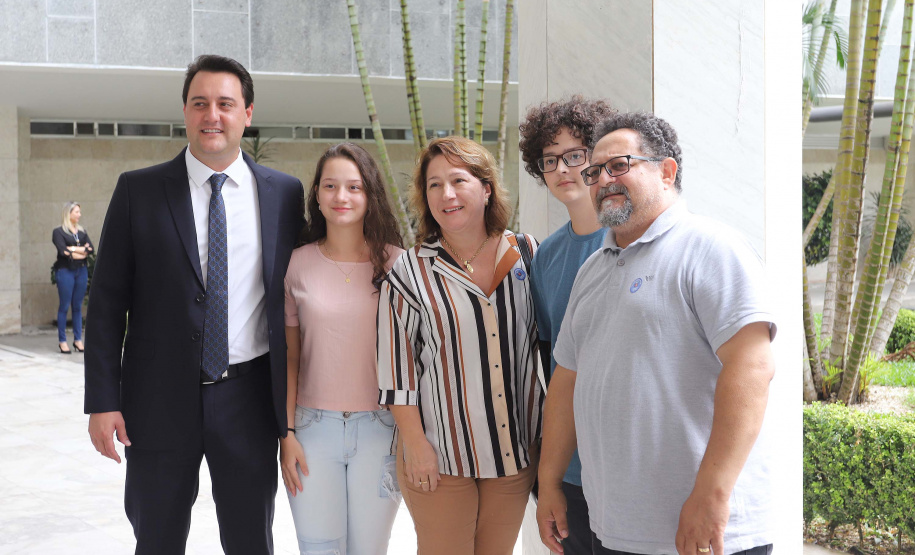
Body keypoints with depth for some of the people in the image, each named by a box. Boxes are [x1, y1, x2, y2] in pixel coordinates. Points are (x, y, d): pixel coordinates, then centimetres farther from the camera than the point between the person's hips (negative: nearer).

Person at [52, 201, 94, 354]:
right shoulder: (58, 232, -1)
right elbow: (63, 251, -14)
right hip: (65, 271, -4)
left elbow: (91, 249, 1)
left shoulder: (82, 232, 14)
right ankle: (62, 341, 3)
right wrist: (82, 252, -5)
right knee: (64, 306, -1)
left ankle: (78, 340, 11)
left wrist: (74, 249, -11)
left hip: (81, 271, 4)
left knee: (78, 306, 7)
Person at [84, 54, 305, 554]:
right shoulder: (138, 191, -1)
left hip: (249, 399, 1)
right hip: (160, 399, -1)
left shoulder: (285, 193, 3)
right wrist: (103, 401, -7)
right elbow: (107, 301, -1)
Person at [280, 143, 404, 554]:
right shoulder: (298, 265, 2)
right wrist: (286, 435, 0)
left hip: (379, 428, 0)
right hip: (315, 427, 1)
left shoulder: (397, 262, 0)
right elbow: (288, 357, 6)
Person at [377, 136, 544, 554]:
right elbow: (396, 364, -5)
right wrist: (415, 442, -9)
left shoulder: (525, 255, 2)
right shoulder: (410, 271, -5)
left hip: (517, 449, 3)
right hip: (440, 455, -2)